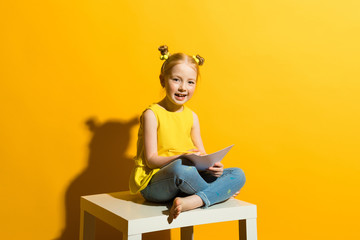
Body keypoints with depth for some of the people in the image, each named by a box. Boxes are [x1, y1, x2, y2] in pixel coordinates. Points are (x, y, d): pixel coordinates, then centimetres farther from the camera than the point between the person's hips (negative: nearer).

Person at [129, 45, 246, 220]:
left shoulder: (192, 117, 11)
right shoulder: (152, 114, -7)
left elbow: (201, 155, 10)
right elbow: (151, 160, -11)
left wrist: (212, 165, -14)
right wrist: (180, 158, -28)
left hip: (183, 182, 6)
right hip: (153, 184, -6)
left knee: (238, 174, -10)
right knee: (181, 168, -40)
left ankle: (193, 201, -31)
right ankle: (220, 192, -12)